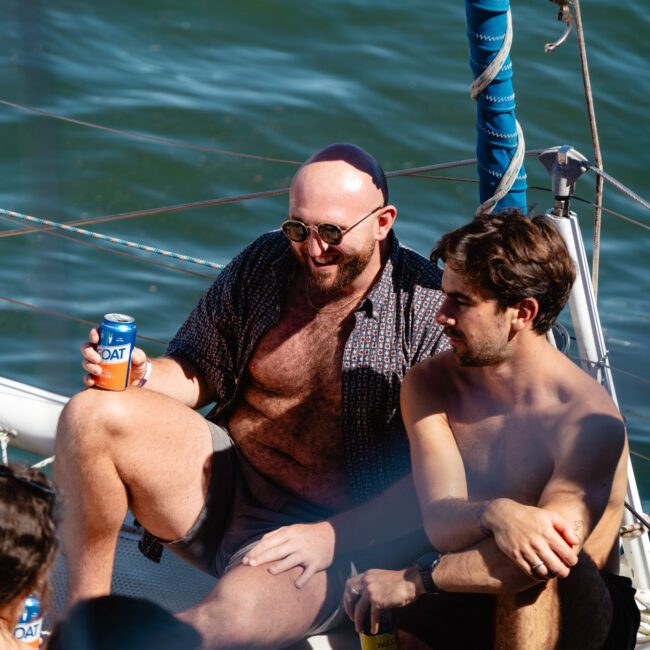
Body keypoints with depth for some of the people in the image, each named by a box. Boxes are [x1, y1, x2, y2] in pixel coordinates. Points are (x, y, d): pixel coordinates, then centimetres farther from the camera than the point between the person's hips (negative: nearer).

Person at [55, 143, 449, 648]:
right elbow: (200, 373, 14)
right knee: (91, 416, -19)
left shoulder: (429, 309, -14)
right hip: (225, 478, 5)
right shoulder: (265, 264, 1)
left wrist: (332, 535, -20)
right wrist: (143, 378, -9)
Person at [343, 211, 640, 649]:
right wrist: (494, 514, -39)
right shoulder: (428, 386, -2)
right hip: (467, 605, 5)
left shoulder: (589, 420, -19)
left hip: (573, 611, -5)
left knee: (537, 566, -37)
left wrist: (412, 580, -30)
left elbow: (552, 554, -34)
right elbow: (440, 523, -15)